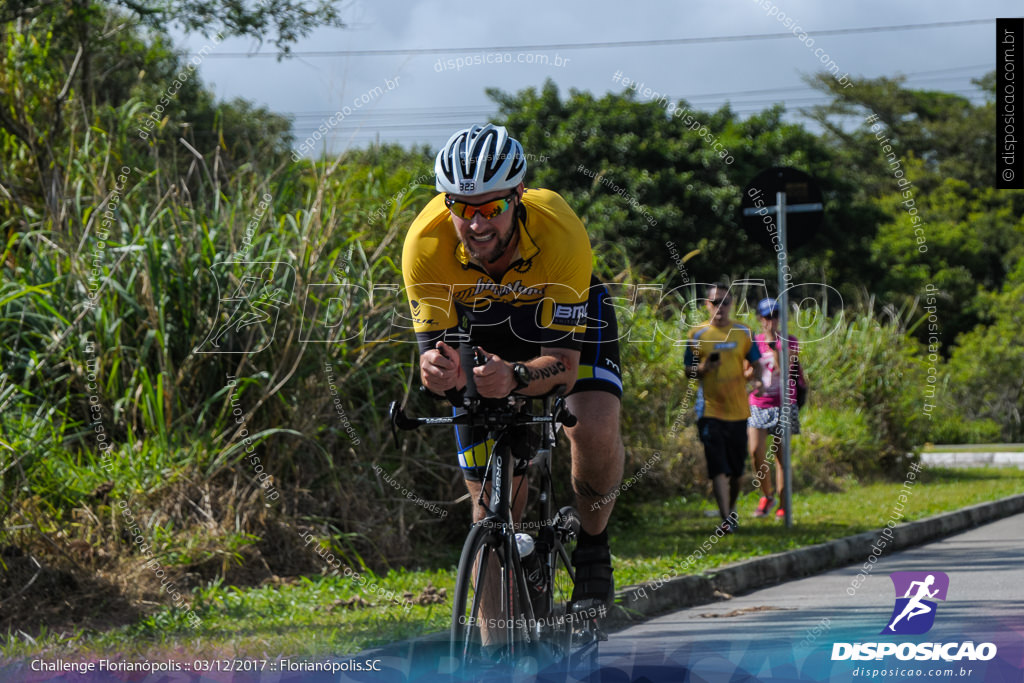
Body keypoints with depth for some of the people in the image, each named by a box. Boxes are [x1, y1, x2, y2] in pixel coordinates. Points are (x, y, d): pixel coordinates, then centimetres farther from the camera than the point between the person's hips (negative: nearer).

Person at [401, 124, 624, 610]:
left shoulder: (559, 233, -39)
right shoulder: (425, 243, -35)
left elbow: (564, 364, -38)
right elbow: (435, 349, -28)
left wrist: (515, 377, -59)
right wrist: (437, 369, -52)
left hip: (566, 313, -1)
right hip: (480, 323, 2)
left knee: (594, 431, -29)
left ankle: (593, 544, -1)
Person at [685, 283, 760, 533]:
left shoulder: (743, 333, 8)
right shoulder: (698, 334, 2)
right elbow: (688, 371, 6)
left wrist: (747, 376, -7)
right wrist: (703, 368, -15)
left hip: (738, 409, 3)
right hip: (710, 409, -3)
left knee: (736, 469, 10)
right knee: (718, 468, -12)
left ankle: (732, 510, 32)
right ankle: (726, 520, -16)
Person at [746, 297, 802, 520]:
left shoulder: (789, 342, 0)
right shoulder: (753, 342, 8)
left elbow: (782, 368, -15)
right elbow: (746, 374, 11)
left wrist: (773, 345, -20)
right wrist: (751, 373, -11)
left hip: (783, 404, -2)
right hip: (758, 404, 2)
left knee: (781, 456, -1)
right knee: (756, 453, -10)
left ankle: (783, 505, 6)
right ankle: (767, 495, 13)